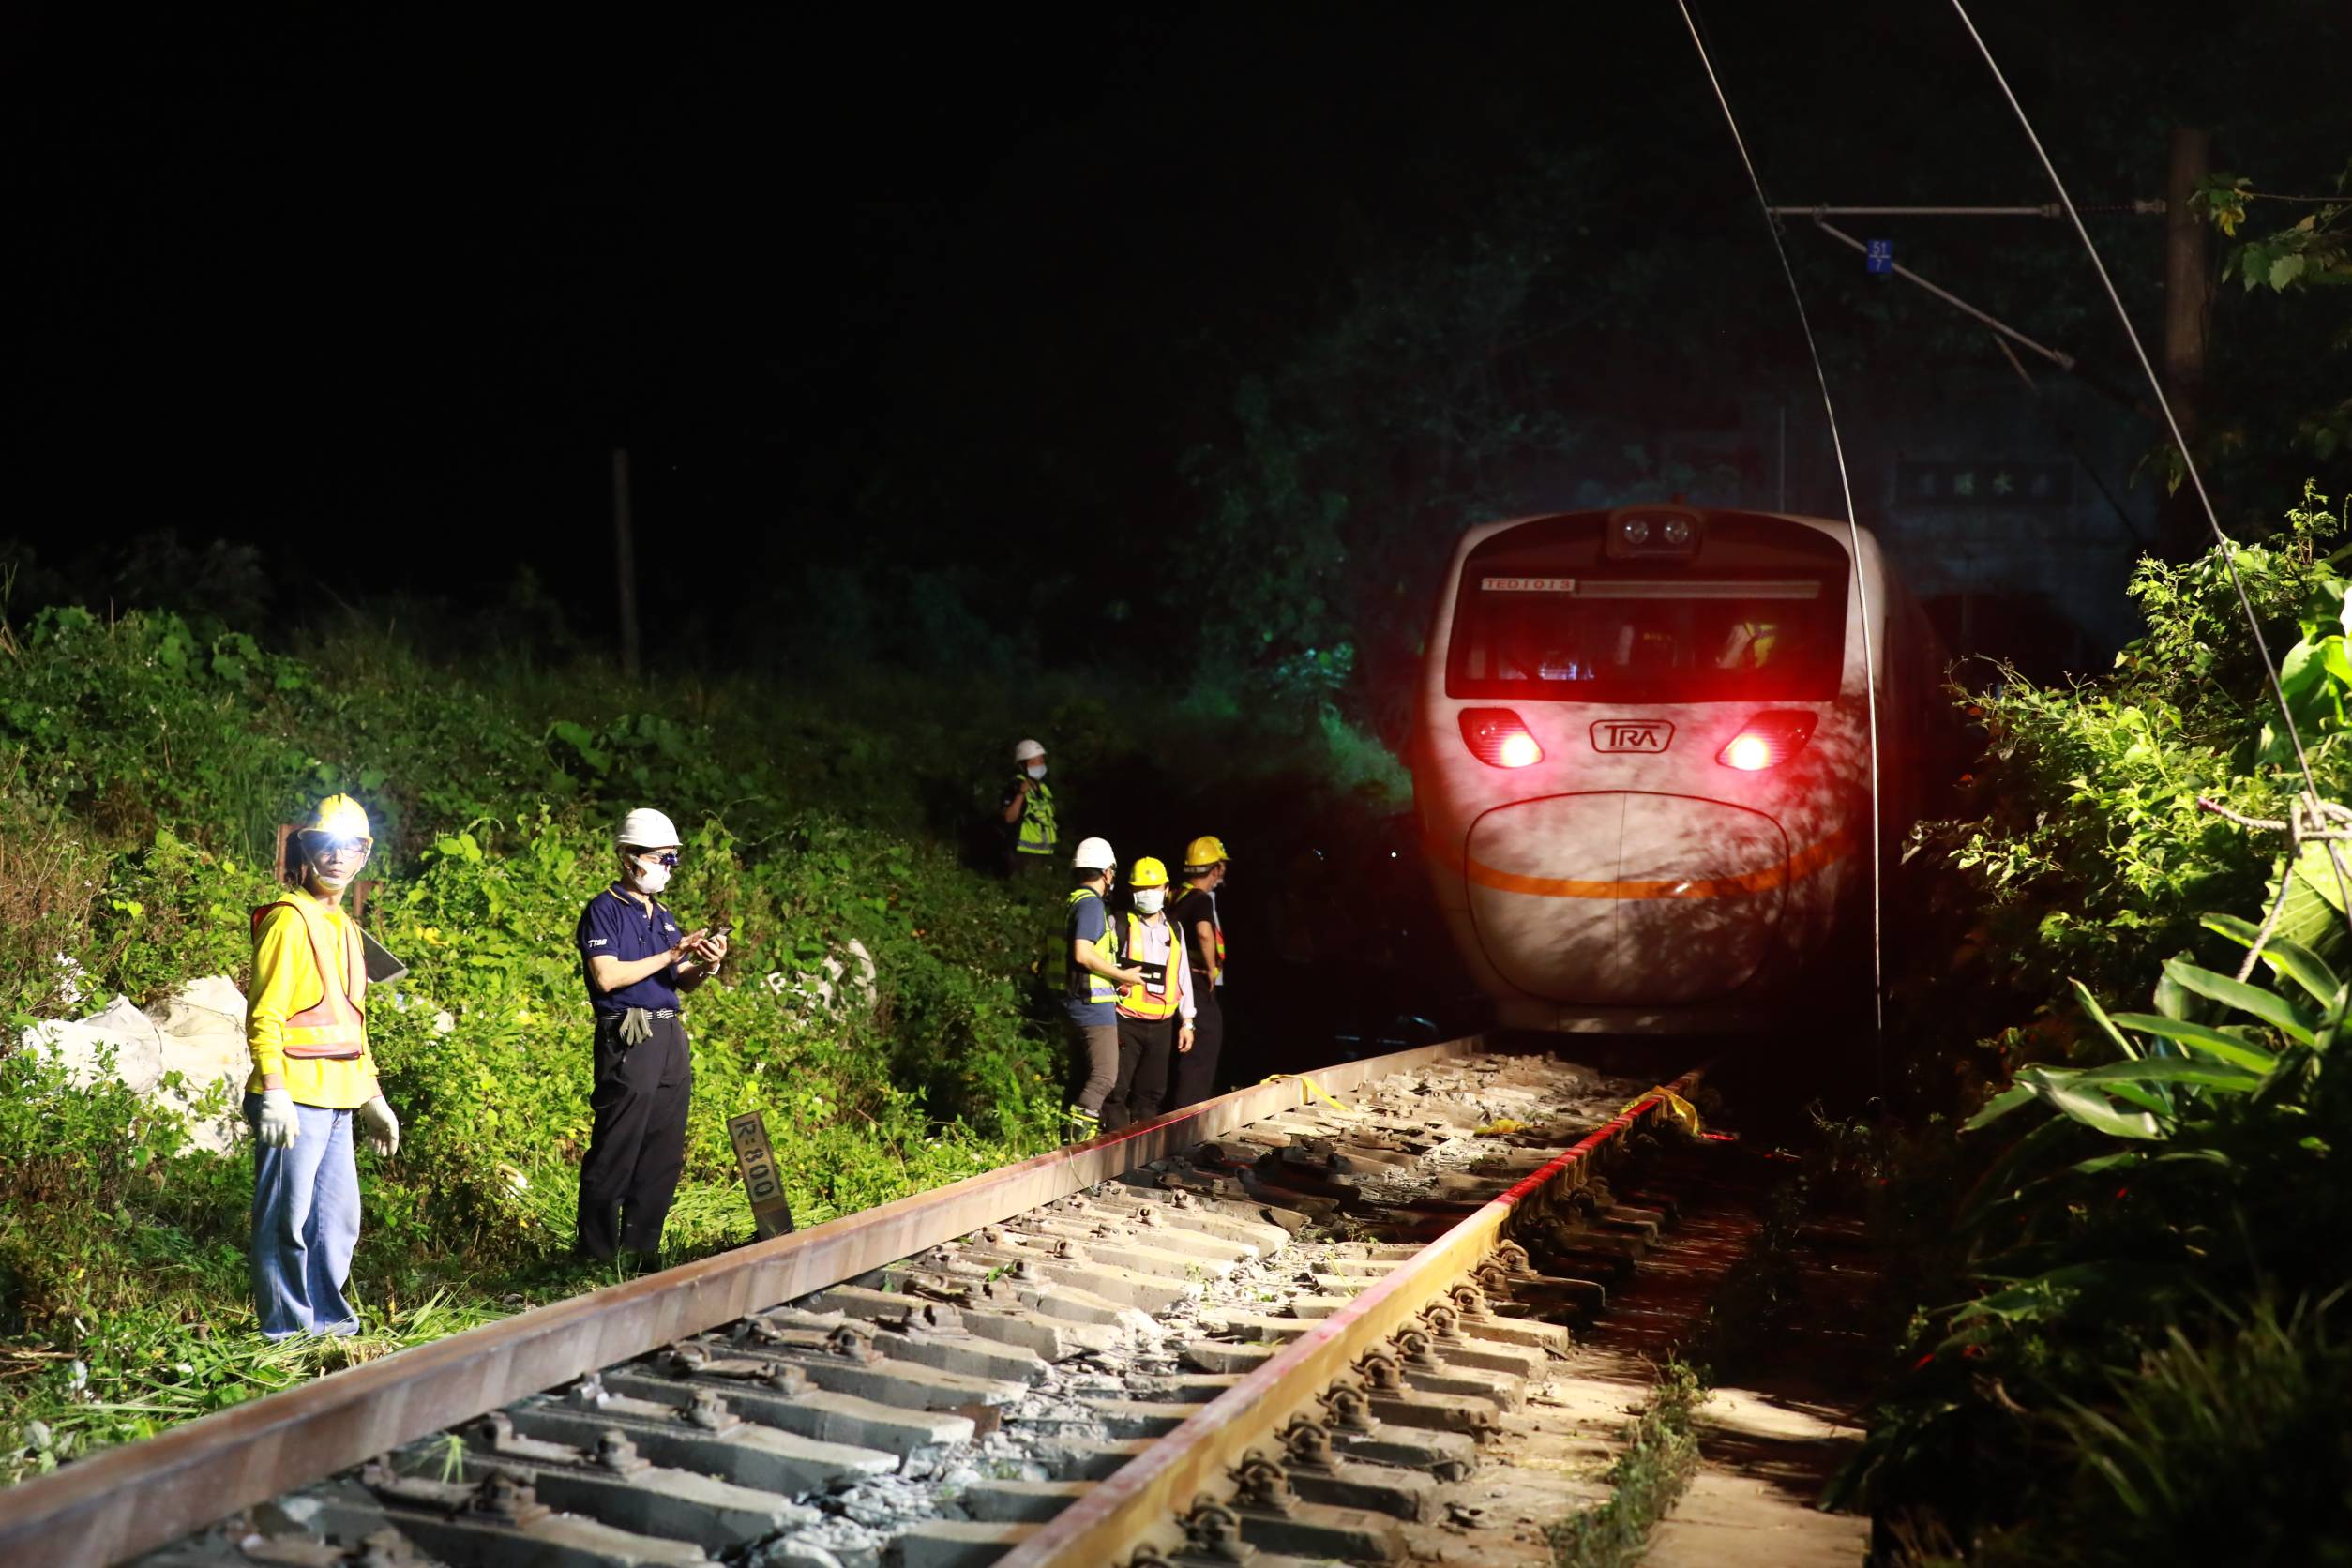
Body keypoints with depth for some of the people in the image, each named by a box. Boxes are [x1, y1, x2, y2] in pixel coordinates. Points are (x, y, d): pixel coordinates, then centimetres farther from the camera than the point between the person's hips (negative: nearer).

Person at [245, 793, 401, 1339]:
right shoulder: (289, 919, -7)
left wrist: (373, 1096, 24)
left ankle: (325, 1314, 23)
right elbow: (265, 1015, -14)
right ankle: (286, 1327, 0)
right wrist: (273, 1092, -22)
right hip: (293, 1098, -9)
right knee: (288, 1217, -5)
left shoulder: (344, 927, 20)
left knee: (338, 1216, 13)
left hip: (336, 1101, 9)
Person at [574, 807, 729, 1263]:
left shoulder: (663, 916, 20)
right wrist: (669, 956, -14)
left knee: (664, 1155, 8)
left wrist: (705, 967, -1)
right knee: (615, 1153, -7)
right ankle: (596, 1255, -4)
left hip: (671, 1038, 8)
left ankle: (641, 1250, 14)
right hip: (628, 1040, -8)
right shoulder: (604, 910, -4)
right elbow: (607, 976, -16)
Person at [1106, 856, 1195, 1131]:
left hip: (1162, 1025, 5)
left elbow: (1183, 977, 19)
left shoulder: (1174, 930, 15)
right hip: (1126, 1023, -5)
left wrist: (1186, 1021, 15)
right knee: (1117, 1091, -9)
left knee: (1151, 1093, 10)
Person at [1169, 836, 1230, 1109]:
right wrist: (1211, 968, -21)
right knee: (1202, 1054, -5)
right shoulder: (1202, 899, -15)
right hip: (1200, 985, -9)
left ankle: (1175, 1113, 21)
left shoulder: (1177, 897, 11)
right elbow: (1204, 933, -35)